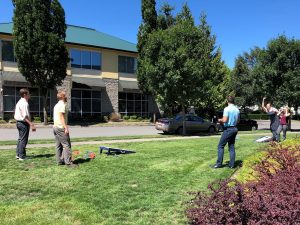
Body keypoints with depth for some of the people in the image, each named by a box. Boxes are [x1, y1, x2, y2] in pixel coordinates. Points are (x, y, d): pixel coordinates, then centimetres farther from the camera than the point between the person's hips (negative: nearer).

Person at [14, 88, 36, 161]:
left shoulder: (19, 102, 14)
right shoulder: (24, 103, -19)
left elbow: (16, 114, 18)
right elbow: (25, 116, -24)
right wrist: (31, 124, -24)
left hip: (19, 122, 11)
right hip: (24, 123, -11)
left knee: (20, 139, 19)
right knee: (23, 140, -3)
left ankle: (18, 154, 28)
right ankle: (22, 156, 4)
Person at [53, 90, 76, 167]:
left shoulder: (56, 105, 19)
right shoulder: (62, 105, -10)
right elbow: (61, 117, -18)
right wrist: (66, 127, -21)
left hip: (55, 126, 10)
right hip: (61, 127, -10)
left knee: (58, 145, 11)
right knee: (66, 145, -9)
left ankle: (59, 161, 14)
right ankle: (68, 162, -11)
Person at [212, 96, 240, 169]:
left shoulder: (227, 109, -15)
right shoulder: (237, 109, 8)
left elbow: (224, 120, -21)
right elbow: (238, 121, 15)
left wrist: (220, 120, -1)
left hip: (228, 129, -7)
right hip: (234, 129, 7)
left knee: (220, 146, 0)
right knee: (231, 147, 11)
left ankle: (219, 163, -1)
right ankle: (232, 164, 11)